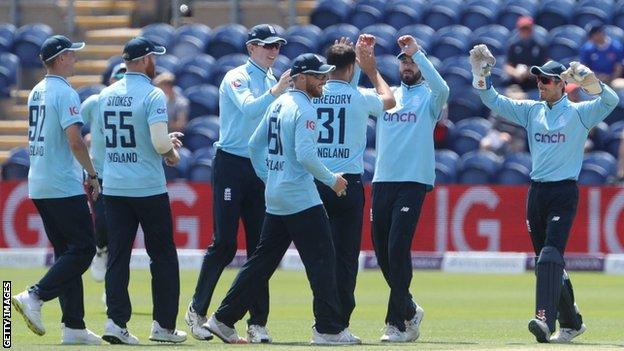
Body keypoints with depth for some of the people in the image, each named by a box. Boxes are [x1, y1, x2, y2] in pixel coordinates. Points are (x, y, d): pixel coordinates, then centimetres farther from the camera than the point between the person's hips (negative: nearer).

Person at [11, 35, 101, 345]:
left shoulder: (35, 93, 15)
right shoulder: (65, 93, -12)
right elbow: (75, 141, -21)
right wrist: (92, 175, -10)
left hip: (38, 186, 9)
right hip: (64, 187, -9)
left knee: (66, 251, 10)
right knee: (83, 248, -5)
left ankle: (74, 326, 7)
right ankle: (34, 297, -16)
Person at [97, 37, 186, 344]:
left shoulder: (105, 96, 8)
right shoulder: (152, 95, -12)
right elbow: (160, 142, -21)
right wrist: (172, 152, 2)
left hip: (113, 188, 5)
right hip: (149, 189, -5)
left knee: (117, 256, 5)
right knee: (163, 255, 6)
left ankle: (116, 321, -6)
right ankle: (164, 325, 7)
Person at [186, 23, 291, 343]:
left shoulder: (273, 83, 16)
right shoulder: (237, 78, -5)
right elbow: (248, 108, -26)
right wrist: (275, 92, -37)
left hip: (262, 169, 6)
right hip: (232, 165, -6)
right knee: (224, 243, -8)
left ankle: (257, 323, 5)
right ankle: (197, 311, 6)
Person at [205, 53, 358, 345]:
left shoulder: (278, 104, 14)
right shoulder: (304, 109, -14)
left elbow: (254, 145, 19)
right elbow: (305, 154, -24)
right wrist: (331, 179, -14)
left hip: (275, 198, 9)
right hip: (301, 199, -9)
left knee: (263, 259, 13)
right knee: (321, 259, -4)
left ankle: (224, 320, 13)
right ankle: (328, 329, -5)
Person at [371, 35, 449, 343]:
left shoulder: (428, 97, 4)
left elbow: (442, 89, -19)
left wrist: (418, 52, -19)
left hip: (413, 182, -5)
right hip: (382, 180, 5)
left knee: (398, 250, -13)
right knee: (382, 252, 6)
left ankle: (397, 322, -10)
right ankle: (409, 310, 25)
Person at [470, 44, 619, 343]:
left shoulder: (579, 113, -1)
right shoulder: (532, 111, 14)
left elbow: (610, 101, -17)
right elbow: (495, 102, 11)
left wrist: (587, 80, -34)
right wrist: (480, 74, -5)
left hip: (564, 192, -6)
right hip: (537, 192, 6)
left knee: (551, 256, -20)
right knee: (545, 262, 9)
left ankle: (546, 319, -30)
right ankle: (571, 322, 21)